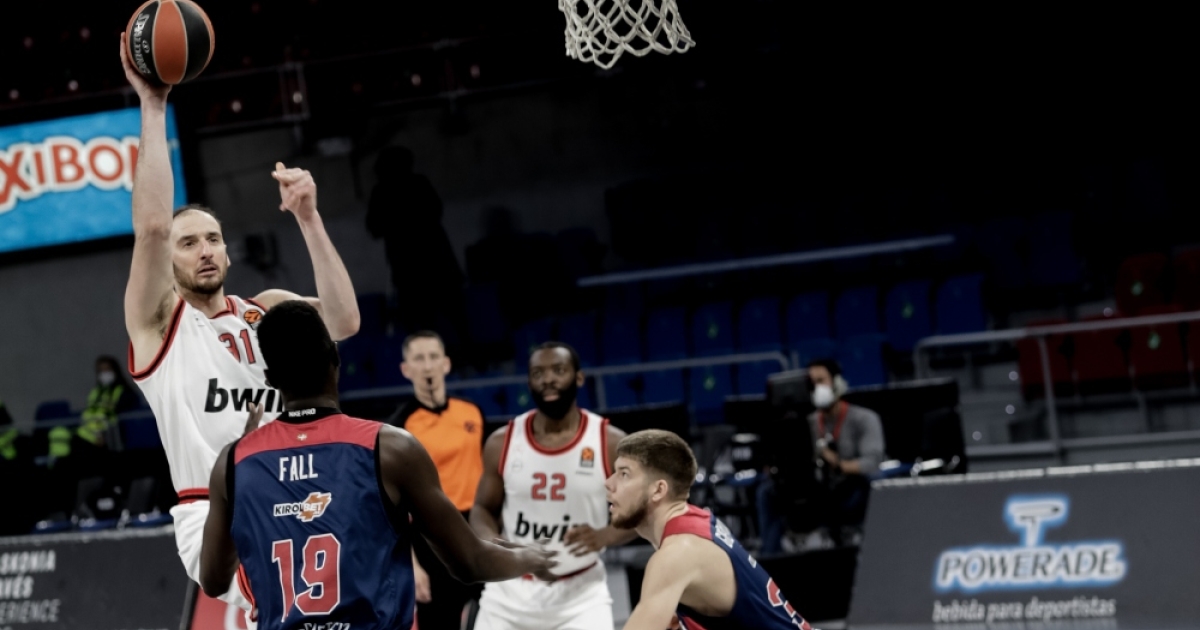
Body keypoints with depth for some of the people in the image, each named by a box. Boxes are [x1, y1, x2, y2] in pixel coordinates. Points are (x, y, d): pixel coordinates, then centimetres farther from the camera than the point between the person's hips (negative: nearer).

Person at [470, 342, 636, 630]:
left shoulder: (611, 443, -8)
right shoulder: (502, 442, -2)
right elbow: (483, 508, 8)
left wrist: (604, 535, -24)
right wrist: (491, 543, -15)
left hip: (580, 592, -2)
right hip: (511, 589, 2)